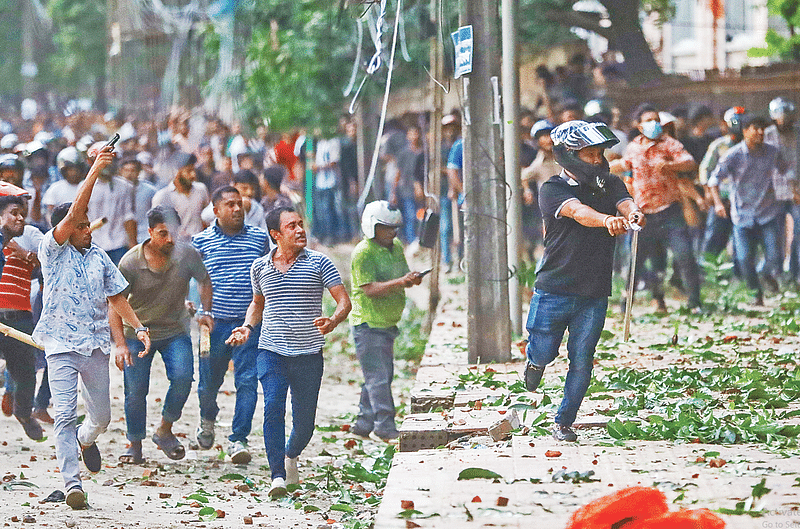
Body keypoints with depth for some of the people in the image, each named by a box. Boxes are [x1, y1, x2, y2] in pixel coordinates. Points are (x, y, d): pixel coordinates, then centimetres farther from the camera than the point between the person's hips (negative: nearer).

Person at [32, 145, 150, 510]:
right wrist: (95, 170, -19)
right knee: (65, 415, -13)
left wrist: (138, 327, 5)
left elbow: (116, 298, 19)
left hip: (96, 345, 4)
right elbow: (73, 213, -15)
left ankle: (85, 439, 45)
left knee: (101, 416, 11)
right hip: (61, 345, -4)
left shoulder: (99, 257, 12)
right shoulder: (53, 250, -2)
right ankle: (72, 483, -14)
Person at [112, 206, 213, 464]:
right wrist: (120, 343, -22)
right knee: (135, 391, -6)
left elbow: (205, 282, 9)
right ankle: (135, 444, 13)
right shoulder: (130, 262, -16)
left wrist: (206, 312, -6)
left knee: (183, 377, -20)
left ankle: (164, 431, 1)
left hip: (175, 331, 1)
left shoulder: (187, 255, -11)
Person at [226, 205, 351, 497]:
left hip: (308, 354, -1)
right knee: (273, 407, -20)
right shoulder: (260, 267, 7)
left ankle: (291, 455, 38)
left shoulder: (318, 263, -2)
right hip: (271, 352, 1)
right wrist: (247, 327, 6)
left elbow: (344, 301, -4)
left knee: (304, 421, 5)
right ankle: (277, 476, -21)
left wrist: (333, 321, -25)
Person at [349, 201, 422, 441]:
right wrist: (401, 282, -32)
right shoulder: (363, 253, -14)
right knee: (378, 377, -9)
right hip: (368, 324, -9)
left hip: (387, 323, 9)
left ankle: (364, 423, 21)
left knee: (384, 375, 12)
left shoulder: (396, 247, 12)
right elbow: (370, 289, -22)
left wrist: (413, 278, -5)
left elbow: (403, 275, 19)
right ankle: (385, 425, -7)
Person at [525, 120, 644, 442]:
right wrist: (608, 220, -47)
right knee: (544, 353, 2)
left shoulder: (610, 185, 9)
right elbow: (578, 211, -27)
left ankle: (564, 422, 17)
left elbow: (625, 203, -12)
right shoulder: (553, 190, -7)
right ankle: (535, 360, 38)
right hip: (554, 290, -3)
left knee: (581, 361, 2)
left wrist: (633, 214, -38)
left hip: (595, 293, 3)